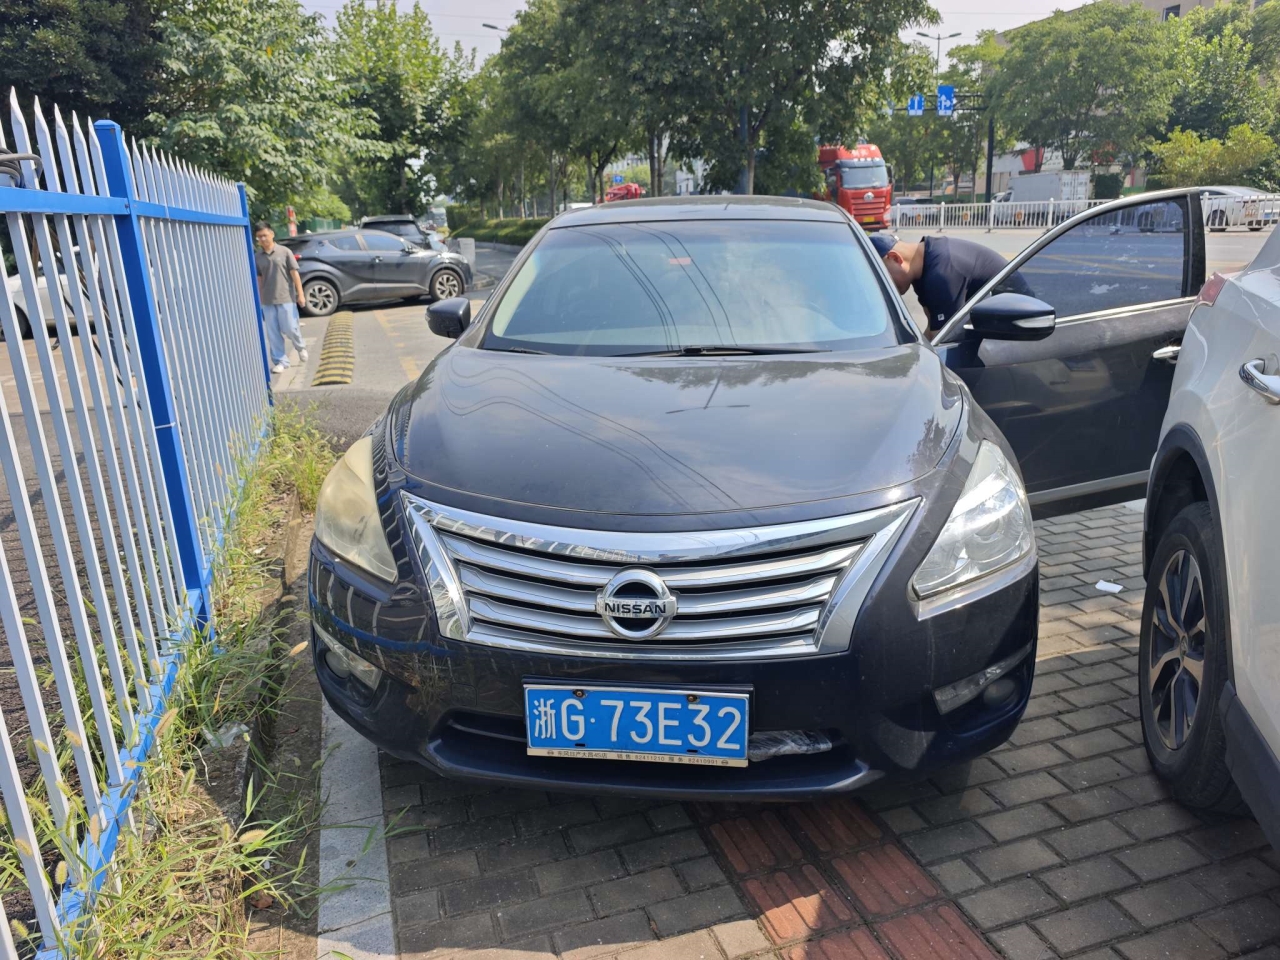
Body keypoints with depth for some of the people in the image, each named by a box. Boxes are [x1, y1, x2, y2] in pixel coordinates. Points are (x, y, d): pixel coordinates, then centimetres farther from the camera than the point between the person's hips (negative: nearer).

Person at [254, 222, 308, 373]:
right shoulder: (257, 257, 5)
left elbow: (294, 274, -3)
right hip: (267, 301, 3)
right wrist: (259, 299, 9)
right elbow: (259, 279, 10)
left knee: (290, 328, -3)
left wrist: (300, 294, -7)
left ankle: (301, 347, 27)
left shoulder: (284, 251, -3)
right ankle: (280, 361, 11)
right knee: (273, 334, 3)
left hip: (286, 298, -3)